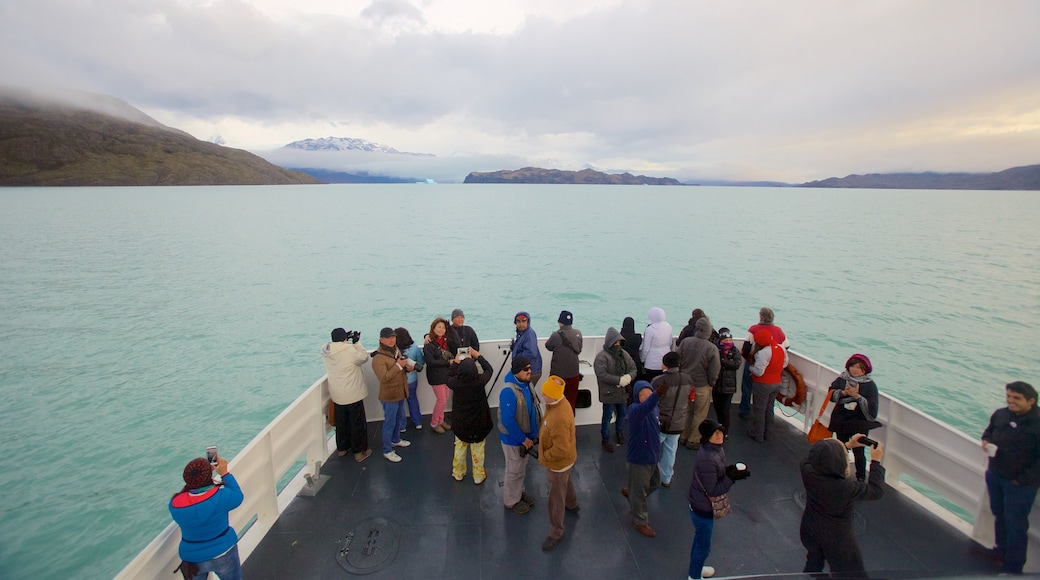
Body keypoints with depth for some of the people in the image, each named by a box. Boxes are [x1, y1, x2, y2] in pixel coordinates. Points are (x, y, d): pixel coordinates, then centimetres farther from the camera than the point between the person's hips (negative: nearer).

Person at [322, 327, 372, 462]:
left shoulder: (325, 351, -8)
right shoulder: (350, 350, -24)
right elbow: (364, 357, -9)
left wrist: (348, 340, 3)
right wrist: (357, 342, -5)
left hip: (337, 394, 6)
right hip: (353, 394, -6)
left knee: (341, 422, 22)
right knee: (357, 423, 9)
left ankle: (342, 448, 37)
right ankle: (360, 452, 19)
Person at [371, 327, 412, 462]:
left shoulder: (396, 350, 3)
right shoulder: (378, 358, -24)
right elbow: (383, 377, -33)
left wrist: (407, 367, -5)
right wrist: (398, 365, -30)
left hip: (400, 392, 9)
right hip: (389, 395, -8)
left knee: (399, 418, 24)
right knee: (389, 422, 3)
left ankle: (396, 440, 45)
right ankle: (387, 451, 17)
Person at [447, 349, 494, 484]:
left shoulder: (455, 383, -22)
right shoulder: (480, 381, -25)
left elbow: (448, 377, 4)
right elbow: (489, 369, -4)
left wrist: (456, 363, 9)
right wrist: (478, 355, 0)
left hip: (460, 422, 2)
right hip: (478, 422, -1)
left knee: (460, 448, 22)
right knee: (478, 450, 15)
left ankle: (458, 473, 39)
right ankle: (478, 476, 30)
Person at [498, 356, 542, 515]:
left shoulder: (526, 384, -4)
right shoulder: (508, 391, -32)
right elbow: (508, 420, -31)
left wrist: (535, 431, 7)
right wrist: (523, 439, -23)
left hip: (525, 435, 8)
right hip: (513, 439, -8)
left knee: (521, 468, 26)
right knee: (514, 471, 12)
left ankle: (519, 492, 47)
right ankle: (511, 501, 33)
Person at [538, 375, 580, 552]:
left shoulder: (559, 418, -41)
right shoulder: (559, 402, -11)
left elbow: (561, 448, -34)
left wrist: (544, 456, -19)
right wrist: (541, 437, 7)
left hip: (558, 462, -9)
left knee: (556, 499, 10)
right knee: (565, 482, 35)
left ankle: (556, 534, 30)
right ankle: (572, 505, 62)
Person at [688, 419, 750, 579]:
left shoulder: (716, 449, -5)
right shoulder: (708, 459, -34)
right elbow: (713, 491, -27)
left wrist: (730, 470, -8)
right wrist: (732, 477, -26)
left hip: (700, 503, 9)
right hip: (703, 507, -9)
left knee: (700, 539, 29)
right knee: (703, 546, 13)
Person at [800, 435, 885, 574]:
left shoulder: (807, 470, -25)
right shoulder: (844, 487, -37)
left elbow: (822, 455, 0)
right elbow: (877, 491, -17)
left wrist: (847, 445, 4)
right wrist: (876, 461, -9)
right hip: (836, 538, -4)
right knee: (851, 573, 23)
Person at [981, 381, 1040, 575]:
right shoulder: (1000, 414, -5)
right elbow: (989, 431, 15)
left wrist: (1023, 479, -19)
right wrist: (986, 441, -6)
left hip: (1020, 484, -6)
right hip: (994, 475, 6)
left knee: (1015, 525, 4)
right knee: (999, 515, 24)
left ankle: (1013, 568, 18)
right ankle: (1002, 550, 44)